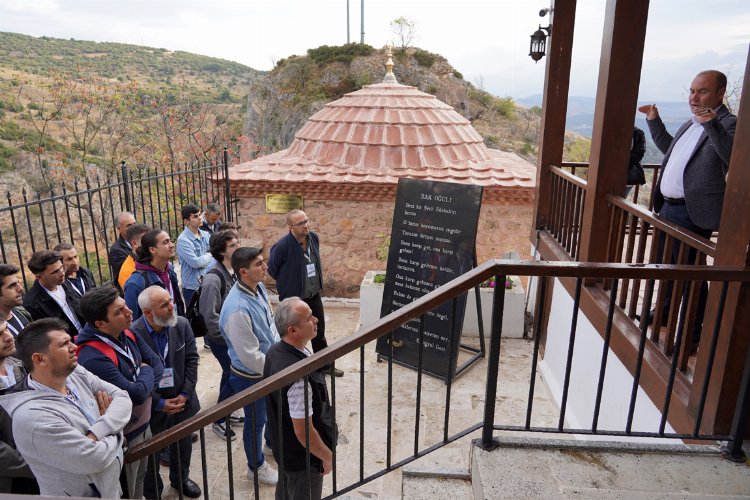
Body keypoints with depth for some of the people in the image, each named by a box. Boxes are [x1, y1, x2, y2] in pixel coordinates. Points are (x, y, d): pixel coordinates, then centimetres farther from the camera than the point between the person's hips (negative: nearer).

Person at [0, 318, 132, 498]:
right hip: (86, 495, -6)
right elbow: (96, 459, -30)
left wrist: (94, 435, -25)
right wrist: (114, 431, -11)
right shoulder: (33, 416, -30)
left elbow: (123, 398, -11)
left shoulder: (77, 374, -6)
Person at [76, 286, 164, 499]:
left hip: (143, 424, 7)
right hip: (122, 436, -7)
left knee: (140, 482, 27)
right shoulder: (94, 358, -32)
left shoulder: (128, 334, -5)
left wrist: (144, 387, -18)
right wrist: (146, 372, -12)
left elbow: (158, 363, -1)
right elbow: (136, 395, -31)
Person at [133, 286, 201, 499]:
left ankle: (181, 478, 53)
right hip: (152, 408, -4)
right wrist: (159, 403, -15)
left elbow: (192, 360, -4)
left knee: (183, 445, 25)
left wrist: (185, 395, -10)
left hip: (182, 401, 4)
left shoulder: (182, 324, -11)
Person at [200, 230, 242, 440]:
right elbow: (209, 316, -23)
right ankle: (218, 421, 20)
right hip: (221, 339, -8)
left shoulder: (233, 272, 2)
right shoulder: (213, 278, -23)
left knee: (230, 375, 19)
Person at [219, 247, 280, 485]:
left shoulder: (258, 288, -9)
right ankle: (257, 467, 42)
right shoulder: (238, 309, -35)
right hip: (250, 376, -7)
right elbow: (250, 356, -28)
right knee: (255, 421, 16)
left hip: (269, 367, 8)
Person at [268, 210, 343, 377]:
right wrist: (288, 284, 2)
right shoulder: (282, 246, -25)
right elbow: (272, 269, -9)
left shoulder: (314, 238, -5)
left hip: (314, 295, 6)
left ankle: (324, 365, 38)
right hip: (293, 298, -6)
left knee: (319, 332, 20)